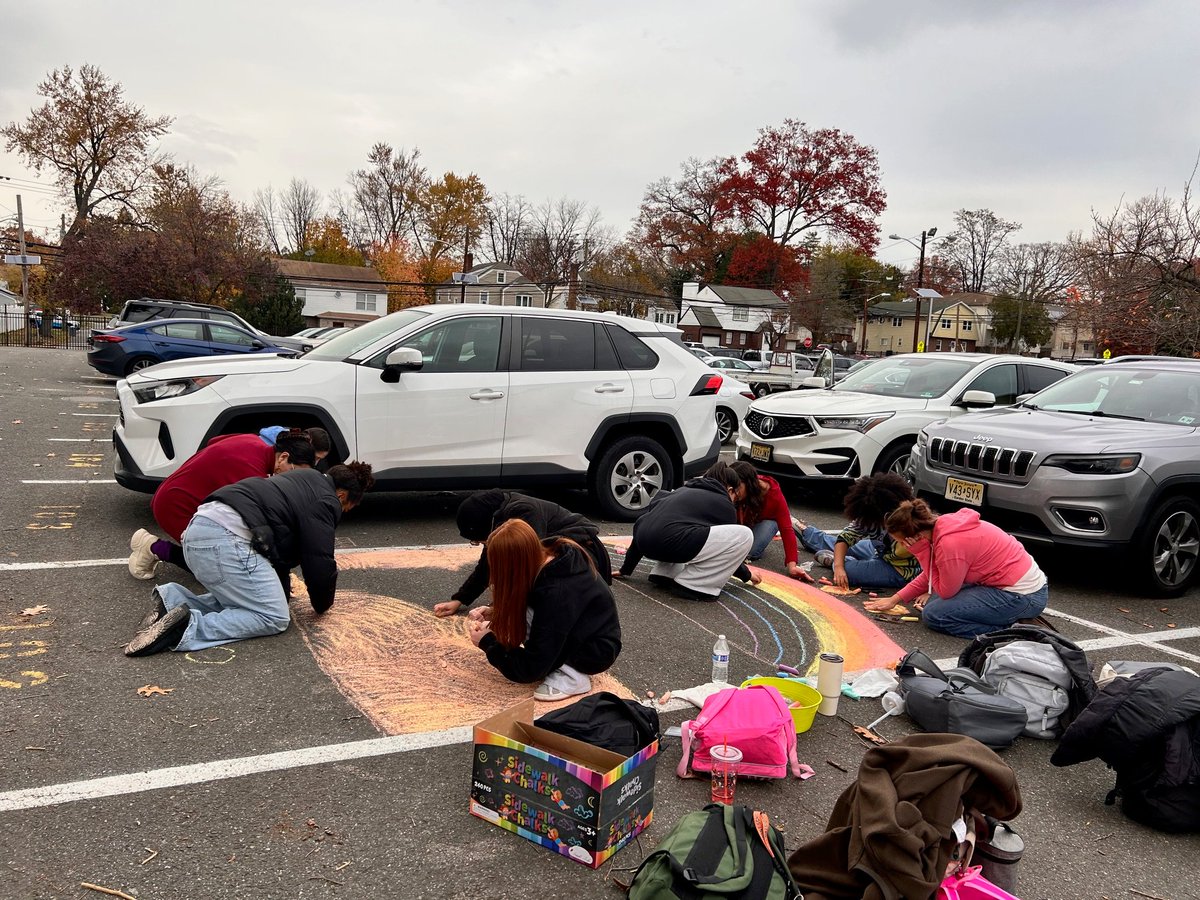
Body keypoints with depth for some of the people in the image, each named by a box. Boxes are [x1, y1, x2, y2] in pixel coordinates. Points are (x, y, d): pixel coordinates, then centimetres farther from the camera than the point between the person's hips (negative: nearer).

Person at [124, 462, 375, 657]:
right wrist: (323, 603, 18)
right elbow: (319, 561, -1)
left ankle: (174, 601, 2)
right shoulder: (325, 501, 1)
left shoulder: (306, 482, 30)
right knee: (274, 618, -4)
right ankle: (188, 626, -19)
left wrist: (282, 587, 44)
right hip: (226, 539, -10)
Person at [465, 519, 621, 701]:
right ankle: (558, 661, 5)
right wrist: (496, 611, -5)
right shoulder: (552, 554, -11)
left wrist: (487, 643, -15)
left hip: (597, 651, -8)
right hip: (581, 629, 8)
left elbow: (532, 668, -27)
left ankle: (572, 675, -12)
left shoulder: (555, 594, -34)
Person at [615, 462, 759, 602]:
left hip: (644, 542, 8)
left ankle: (664, 573, 17)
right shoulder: (724, 505, 15)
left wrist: (626, 569, 41)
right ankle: (692, 584, 1)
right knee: (745, 535, 2)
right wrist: (747, 575, 45)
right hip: (669, 541, -8)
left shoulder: (685, 490, 33)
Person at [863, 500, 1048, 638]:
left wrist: (921, 554, -12)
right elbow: (932, 574, 15)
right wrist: (894, 599, 15)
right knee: (935, 600, 17)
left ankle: (1005, 631, -9)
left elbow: (945, 592, -11)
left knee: (932, 614, -10)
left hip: (1023, 596, -9)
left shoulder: (950, 544, -26)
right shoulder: (943, 525, 1)